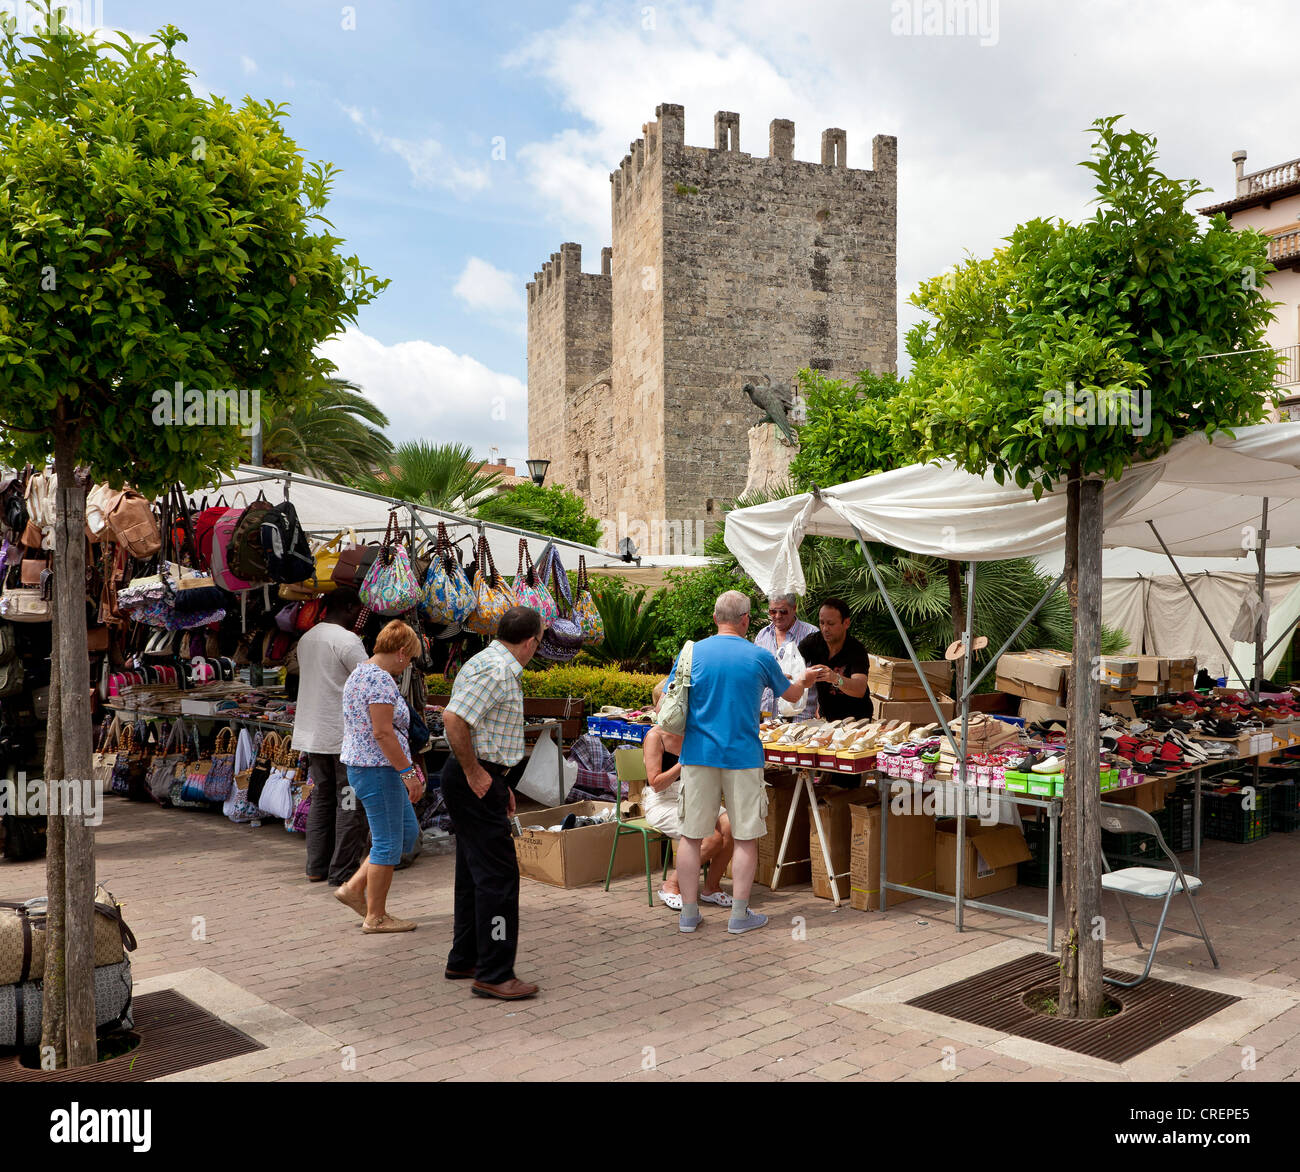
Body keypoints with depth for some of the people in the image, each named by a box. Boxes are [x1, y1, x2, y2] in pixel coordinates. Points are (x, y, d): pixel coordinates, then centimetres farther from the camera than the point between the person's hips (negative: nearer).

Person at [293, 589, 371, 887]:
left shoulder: (306, 639, 13)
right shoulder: (347, 639, -14)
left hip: (312, 733, 8)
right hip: (346, 736, -8)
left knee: (321, 798, 15)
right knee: (350, 803, -1)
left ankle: (317, 867, 19)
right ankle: (343, 871, 2)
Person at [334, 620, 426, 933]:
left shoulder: (360, 672, 14)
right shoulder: (381, 679, -18)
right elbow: (383, 732, -24)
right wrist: (408, 772, -21)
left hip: (360, 764, 11)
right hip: (378, 769, -11)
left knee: (408, 831, 15)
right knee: (388, 843, 0)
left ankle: (354, 889, 19)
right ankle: (375, 917, 10)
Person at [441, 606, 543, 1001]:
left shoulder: (490, 663, 17)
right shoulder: (498, 671, -17)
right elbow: (453, 718, -28)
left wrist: (499, 783, 20)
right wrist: (473, 772, -19)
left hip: (481, 779, 11)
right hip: (476, 784, -11)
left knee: (475, 872, 17)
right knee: (498, 875, -7)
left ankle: (464, 960, 27)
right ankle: (494, 974, -2)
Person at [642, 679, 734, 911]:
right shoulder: (655, 736, -8)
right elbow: (656, 783, -15)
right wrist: (685, 762, -20)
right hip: (662, 804, -6)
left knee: (730, 824, -21)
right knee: (712, 837, -26)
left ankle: (711, 887, -3)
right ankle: (671, 885, -6)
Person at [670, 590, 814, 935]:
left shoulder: (691, 653, 1)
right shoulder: (759, 657, -2)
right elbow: (791, 694, 15)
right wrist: (804, 679, 37)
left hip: (698, 755, 2)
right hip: (743, 757, -1)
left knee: (691, 835, 8)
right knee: (745, 838, 8)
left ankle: (688, 914, 13)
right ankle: (739, 915, 12)